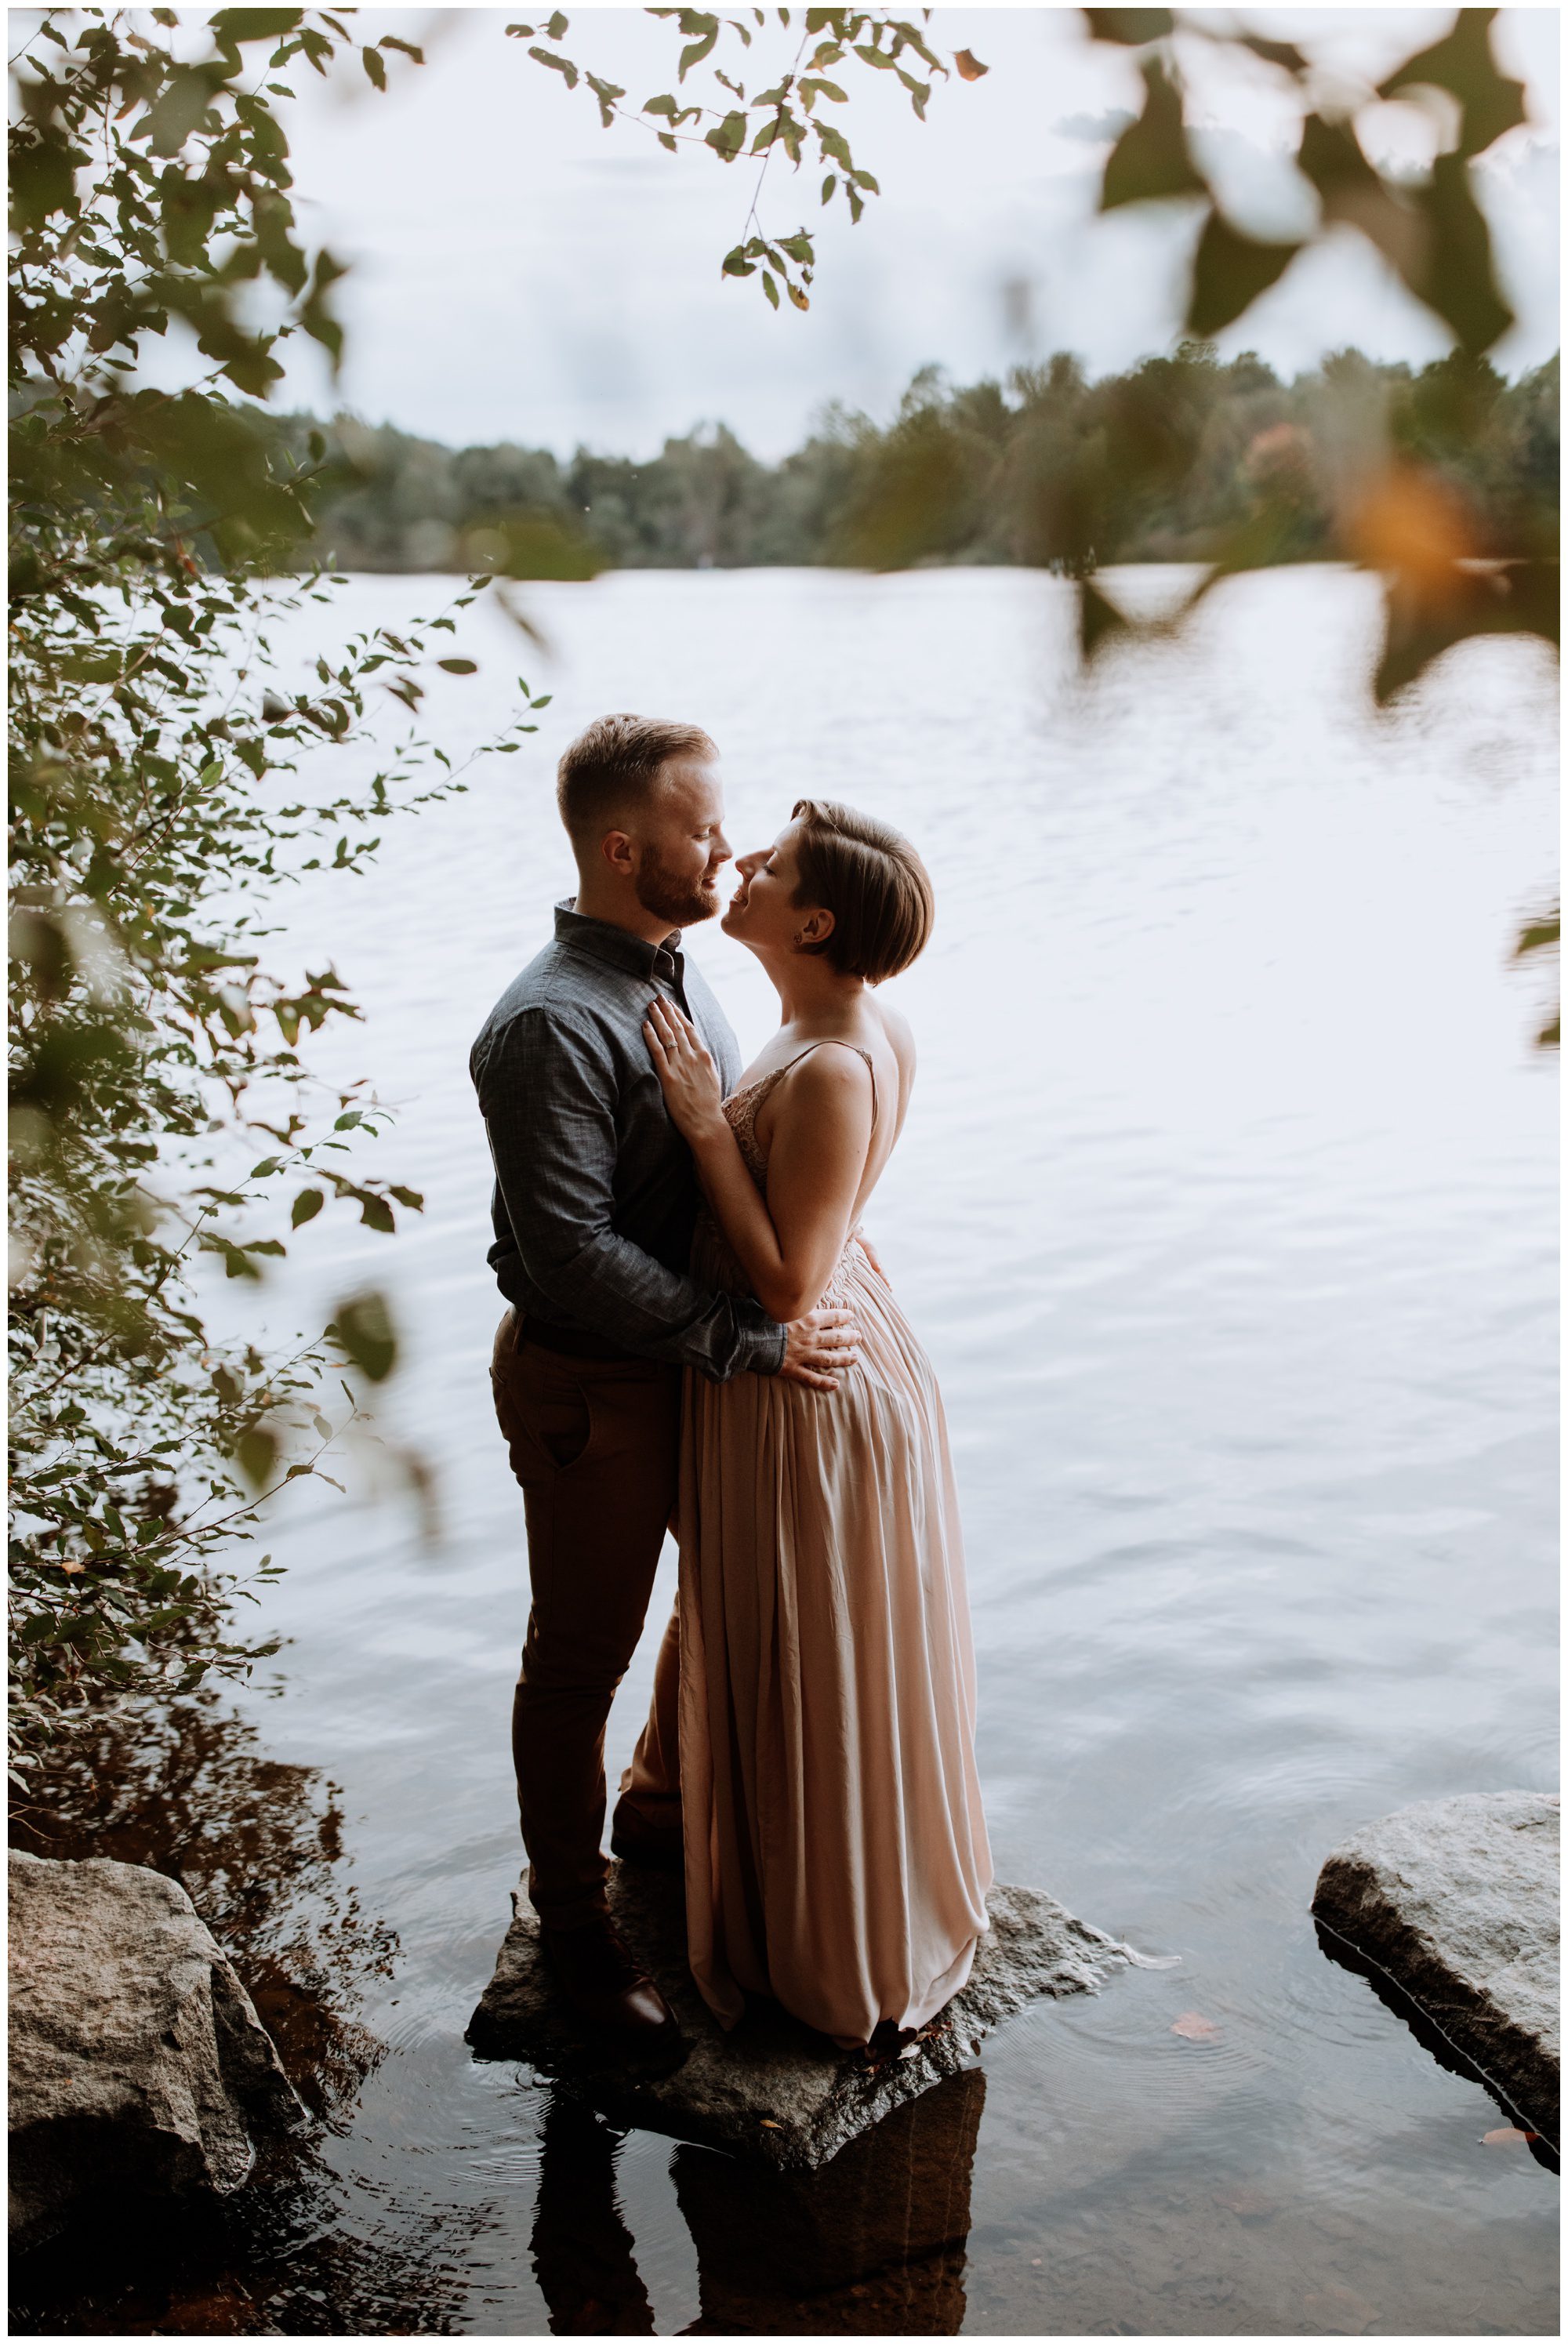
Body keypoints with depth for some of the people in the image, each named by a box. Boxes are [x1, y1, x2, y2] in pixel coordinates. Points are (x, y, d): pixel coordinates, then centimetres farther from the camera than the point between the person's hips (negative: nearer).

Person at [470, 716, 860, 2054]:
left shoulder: (679, 971, 3)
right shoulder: (550, 1026, -26)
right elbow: (571, 1256, -29)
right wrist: (754, 1342, -26)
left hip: (700, 1355, 9)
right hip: (593, 1388, -9)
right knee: (580, 1661, 9)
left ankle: (663, 1813, 49)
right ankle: (575, 1922, 30)